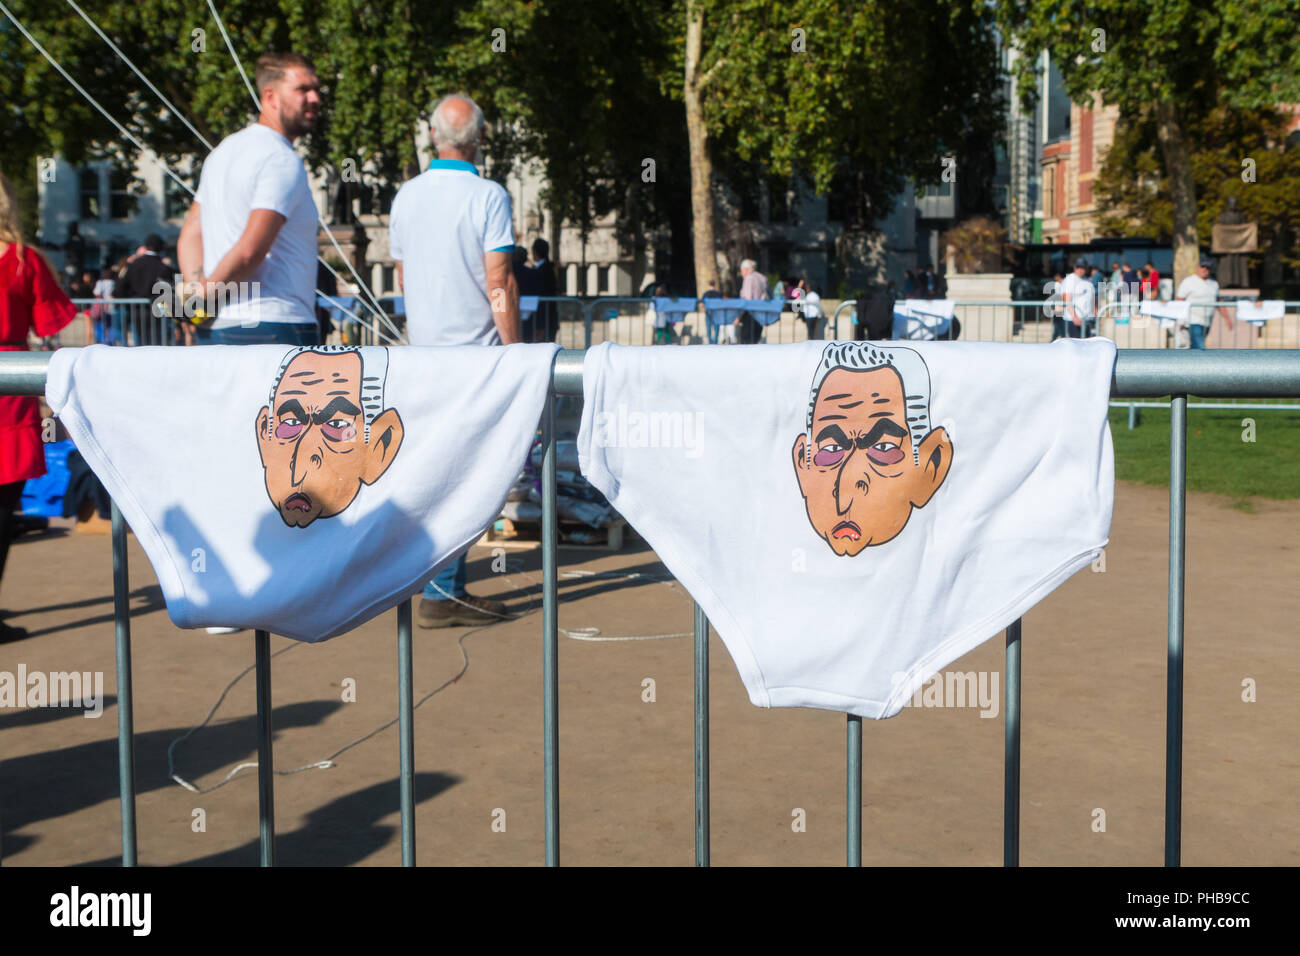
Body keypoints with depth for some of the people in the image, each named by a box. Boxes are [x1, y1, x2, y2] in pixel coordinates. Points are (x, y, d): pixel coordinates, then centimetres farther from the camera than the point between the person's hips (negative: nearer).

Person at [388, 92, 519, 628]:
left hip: (423, 350, 6)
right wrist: (514, 350, -8)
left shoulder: (406, 196, 9)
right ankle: (440, 593, -3)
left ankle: (448, 586, 18)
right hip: (475, 351, -6)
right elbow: (499, 284, -14)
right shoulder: (487, 197, -10)